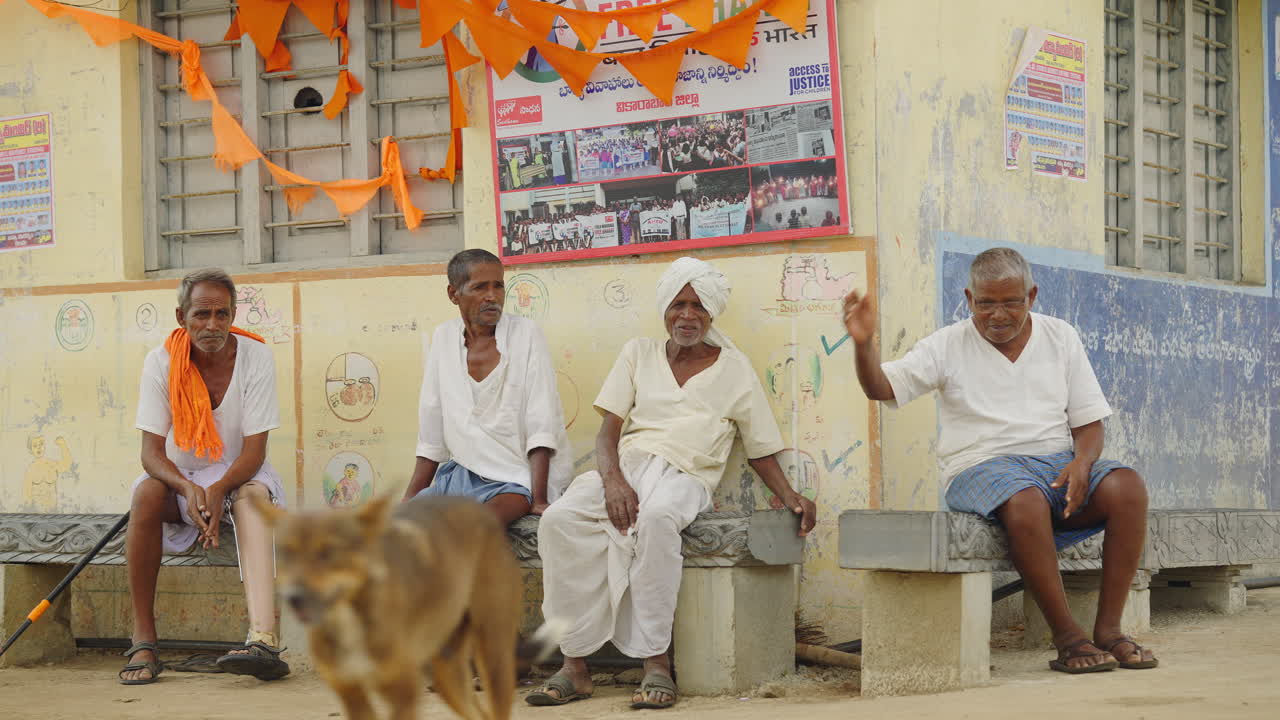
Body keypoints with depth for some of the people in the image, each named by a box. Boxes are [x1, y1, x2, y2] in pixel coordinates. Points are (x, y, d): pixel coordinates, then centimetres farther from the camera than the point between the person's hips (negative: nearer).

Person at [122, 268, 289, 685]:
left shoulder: (256, 357, -12)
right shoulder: (161, 362, -11)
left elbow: (255, 450, -15)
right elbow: (151, 451, -15)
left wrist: (219, 490, -35)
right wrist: (189, 489, -36)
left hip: (237, 474, -1)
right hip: (180, 475, 1)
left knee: (254, 494, -35)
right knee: (146, 493, -32)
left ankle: (263, 637, -56)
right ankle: (143, 642, -28)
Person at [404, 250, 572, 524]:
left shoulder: (526, 333, -4)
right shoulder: (443, 338, 7)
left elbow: (541, 428, -11)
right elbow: (431, 435, 11)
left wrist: (539, 500, -21)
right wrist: (410, 500, 5)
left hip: (519, 478, -5)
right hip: (462, 474, 5)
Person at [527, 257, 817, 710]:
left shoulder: (734, 369, 15)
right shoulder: (639, 354, 19)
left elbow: (761, 451, 15)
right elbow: (608, 431, 8)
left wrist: (789, 496, -5)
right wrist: (613, 481, -13)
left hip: (684, 476, -2)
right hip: (626, 466, 2)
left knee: (656, 518, -41)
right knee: (559, 520, -30)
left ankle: (657, 665, -37)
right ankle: (574, 667, -28)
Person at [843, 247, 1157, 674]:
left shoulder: (1061, 338, 14)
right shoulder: (949, 346, 7)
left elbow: (1088, 420, 12)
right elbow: (882, 389, -4)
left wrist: (1082, 462, -10)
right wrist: (863, 345, -25)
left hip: (1058, 462, 3)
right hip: (982, 467, -3)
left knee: (1127, 488, -27)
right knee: (1025, 502, -39)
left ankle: (1108, 628, -23)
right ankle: (1067, 638, -30)